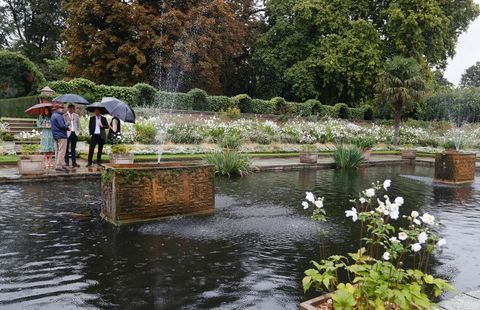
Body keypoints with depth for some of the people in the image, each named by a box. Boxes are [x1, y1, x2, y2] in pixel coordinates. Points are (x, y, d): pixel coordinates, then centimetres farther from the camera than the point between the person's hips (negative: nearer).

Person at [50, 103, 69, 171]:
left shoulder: (53, 115, 17)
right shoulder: (58, 116, -15)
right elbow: (62, 126, -22)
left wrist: (66, 125, 5)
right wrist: (67, 126, -3)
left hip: (56, 136, 10)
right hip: (61, 136, -10)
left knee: (57, 151, 12)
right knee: (61, 152, -7)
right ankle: (58, 166, -7)